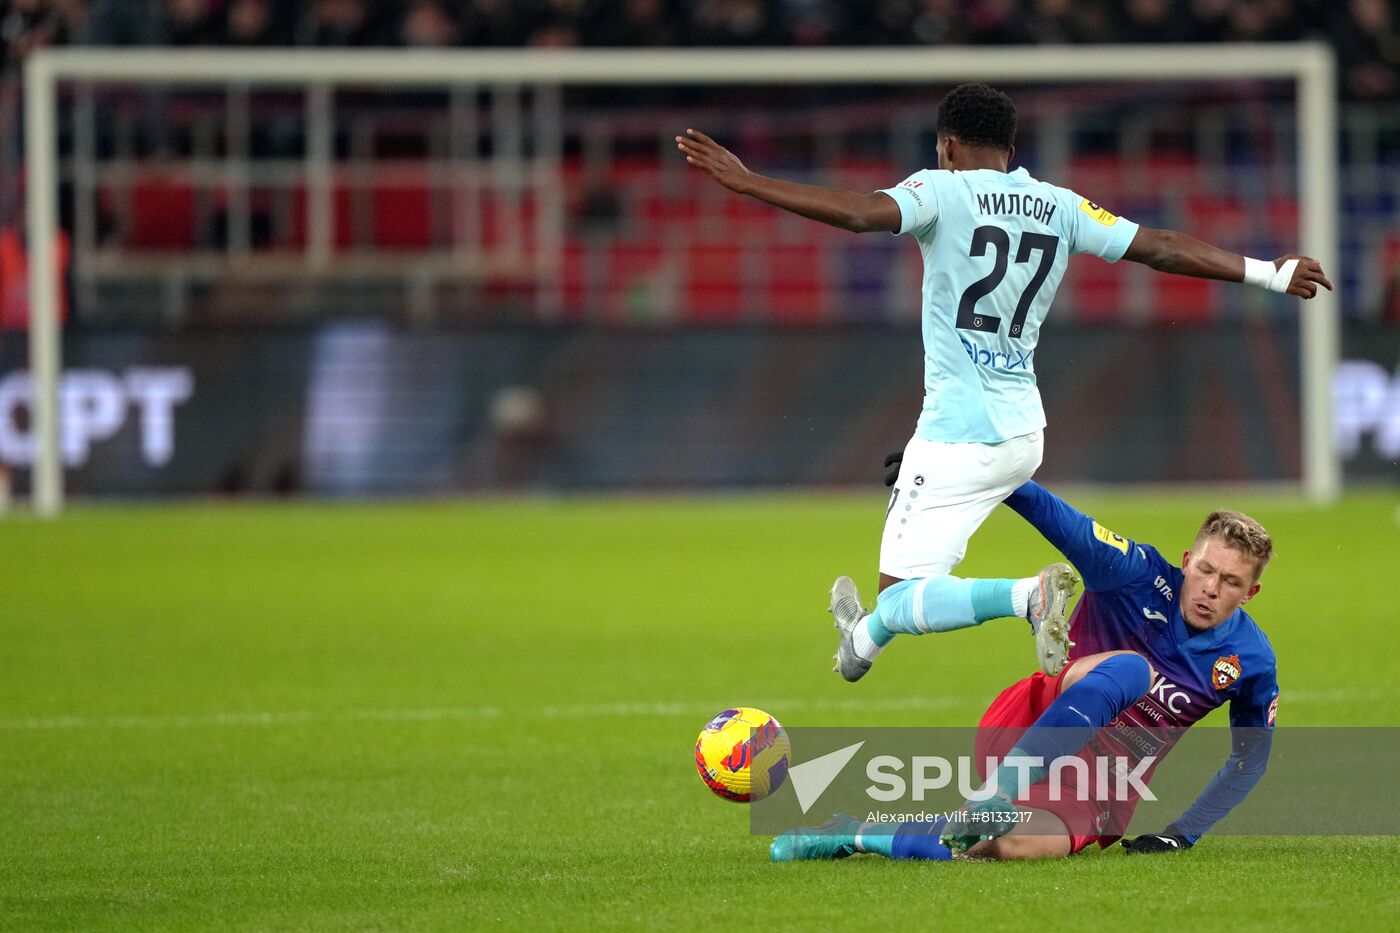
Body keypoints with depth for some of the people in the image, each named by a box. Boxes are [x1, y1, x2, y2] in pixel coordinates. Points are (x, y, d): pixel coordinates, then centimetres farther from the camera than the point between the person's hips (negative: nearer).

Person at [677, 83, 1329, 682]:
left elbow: (860, 213, -25)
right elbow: (1160, 248, 6)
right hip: (1023, 430, 8)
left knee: (902, 596, -10)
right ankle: (865, 639, 51)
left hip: (958, 435, -8)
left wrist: (743, 182, -26)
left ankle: (1027, 595, -30)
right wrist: (1269, 274, 14)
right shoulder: (1060, 208, 7)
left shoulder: (943, 191, -8)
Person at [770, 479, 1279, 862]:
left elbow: (1252, 754, 13)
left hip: (1103, 795, 2)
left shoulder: (1251, 661, 2)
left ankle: (860, 837, -19)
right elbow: (1054, 517, -13)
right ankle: (998, 790, -44)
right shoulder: (1139, 574, -5)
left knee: (1016, 846, -32)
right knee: (1130, 668, -35)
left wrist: (1183, 833, 3)